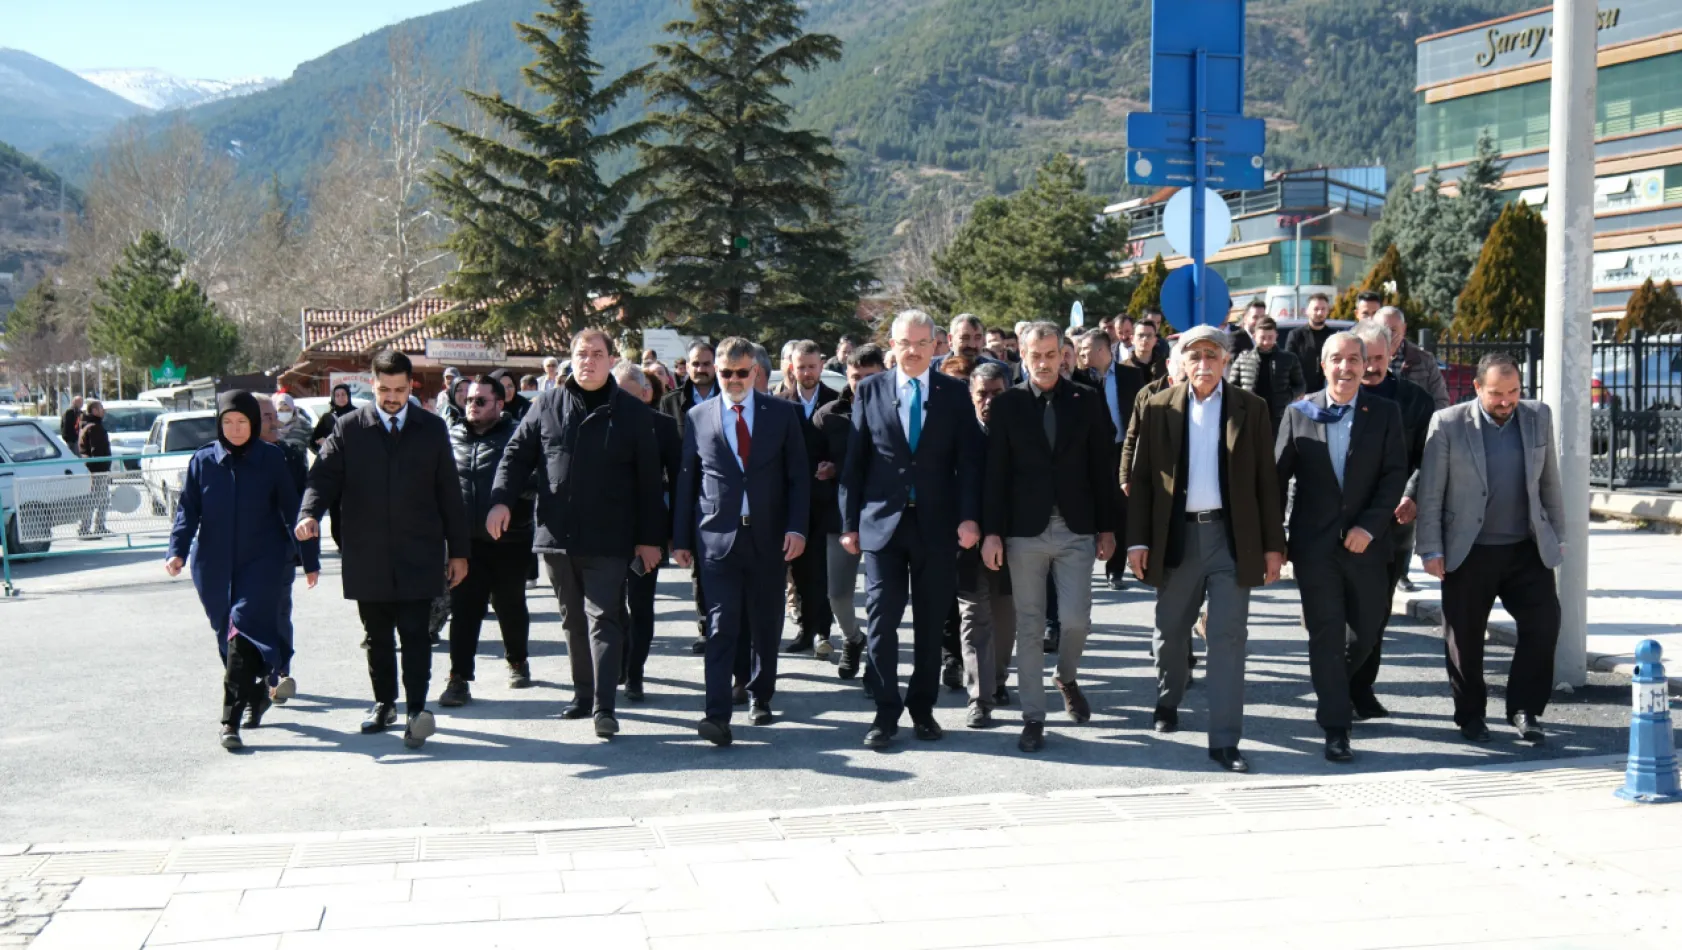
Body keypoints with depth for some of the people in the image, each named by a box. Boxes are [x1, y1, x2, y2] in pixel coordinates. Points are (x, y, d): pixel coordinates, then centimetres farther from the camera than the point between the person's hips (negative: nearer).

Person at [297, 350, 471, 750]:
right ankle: (384, 703, 25)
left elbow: (449, 492, 9)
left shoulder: (432, 429, 8)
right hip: (368, 558, 1)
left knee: (415, 633, -9)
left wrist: (459, 550, 8)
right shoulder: (348, 429, 5)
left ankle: (417, 710, -11)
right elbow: (323, 476, -2)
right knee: (378, 636, 11)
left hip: (419, 556, -1)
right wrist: (310, 513, -23)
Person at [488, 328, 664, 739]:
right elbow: (517, 455, 11)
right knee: (573, 620, 14)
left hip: (608, 540, -4)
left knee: (603, 620, -9)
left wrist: (650, 537, -2)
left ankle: (604, 707, -10)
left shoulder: (634, 413, 0)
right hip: (556, 536, 4)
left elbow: (649, 480, 0)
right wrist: (502, 500, -5)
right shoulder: (548, 405, 7)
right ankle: (583, 695, 25)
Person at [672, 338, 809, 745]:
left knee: (766, 622, 10)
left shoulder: (782, 413, 4)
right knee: (722, 624, -8)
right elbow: (686, 480, 8)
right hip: (717, 536, -1)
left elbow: (799, 475, 3)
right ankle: (717, 714, -12)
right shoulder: (698, 417, 6)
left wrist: (797, 527, -7)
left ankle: (760, 695, 27)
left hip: (769, 536, 1)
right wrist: (681, 538, 6)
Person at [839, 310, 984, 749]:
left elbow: (968, 460, 1)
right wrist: (849, 523, 2)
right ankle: (886, 712, 5)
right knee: (882, 618, -4)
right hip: (882, 521, 0)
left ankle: (923, 708, 20)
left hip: (936, 524, 1)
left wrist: (968, 516, -9)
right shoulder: (869, 391, 5)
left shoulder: (955, 393, 5)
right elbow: (854, 461, 5)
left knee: (931, 623, 8)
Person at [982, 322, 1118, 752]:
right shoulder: (1007, 404, 2)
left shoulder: (1087, 401, 4)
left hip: (1076, 529, 1)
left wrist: (1107, 527, 4)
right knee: (1029, 626, 3)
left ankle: (1067, 679, 28)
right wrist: (992, 532, -5)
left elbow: (1102, 467, 6)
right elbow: (995, 471, 0)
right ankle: (1033, 716, 12)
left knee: (1076, 619, -5)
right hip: (1025, 530, 0)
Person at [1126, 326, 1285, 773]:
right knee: (1171, 630, 13)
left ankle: (1224, 740, -2)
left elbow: (1266, 480, 4)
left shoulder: (1250, 408, 4)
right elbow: (1140, 478, 4)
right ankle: (1167, 702, 39)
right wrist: (1138, 539, -3)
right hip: (1176, 535, 1)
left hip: (1231, 535, -1)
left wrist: (1273, 544, 0)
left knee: (1228, 636, -4)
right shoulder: (1158, 408, 4)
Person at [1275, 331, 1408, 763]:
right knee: (1326, 634, -1)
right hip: (1314, 544, -1)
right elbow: (1278, 476, 2)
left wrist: (1369, 526, -14)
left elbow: (1395, 474, -3)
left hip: (1365, 543, 2)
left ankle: (1335, 683, 41)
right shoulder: (1299, 413, 2)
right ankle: (1336, 729, 5)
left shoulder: (1385, 414, 3)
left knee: (1368, 629, 11)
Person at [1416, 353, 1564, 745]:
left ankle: (1525, 709, 10)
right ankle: (1470, 714, 21)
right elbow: (1430, 493, -6)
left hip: (1528, 549, 3)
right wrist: (1431, 549, -8)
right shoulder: (1448, 424, -8)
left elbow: (1550, 482, 11)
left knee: (1543, 622, -4)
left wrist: (1556, 533, 11)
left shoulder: (1538, 418, 3)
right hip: (1469, 552, -2)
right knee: (1465, 636, 5)